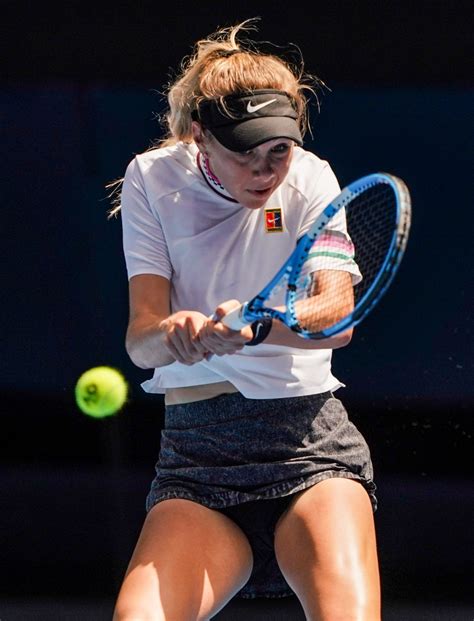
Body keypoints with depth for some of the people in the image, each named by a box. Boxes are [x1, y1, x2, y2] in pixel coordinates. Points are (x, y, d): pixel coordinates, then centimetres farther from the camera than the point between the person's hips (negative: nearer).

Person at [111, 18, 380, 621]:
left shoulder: (309, 179, 1)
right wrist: (174, 333, -31)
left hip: (309, 441, -1)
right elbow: (140, 339, -7)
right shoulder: (153, 180, 2)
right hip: (195, 457, 1)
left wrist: (254, 326, -34)